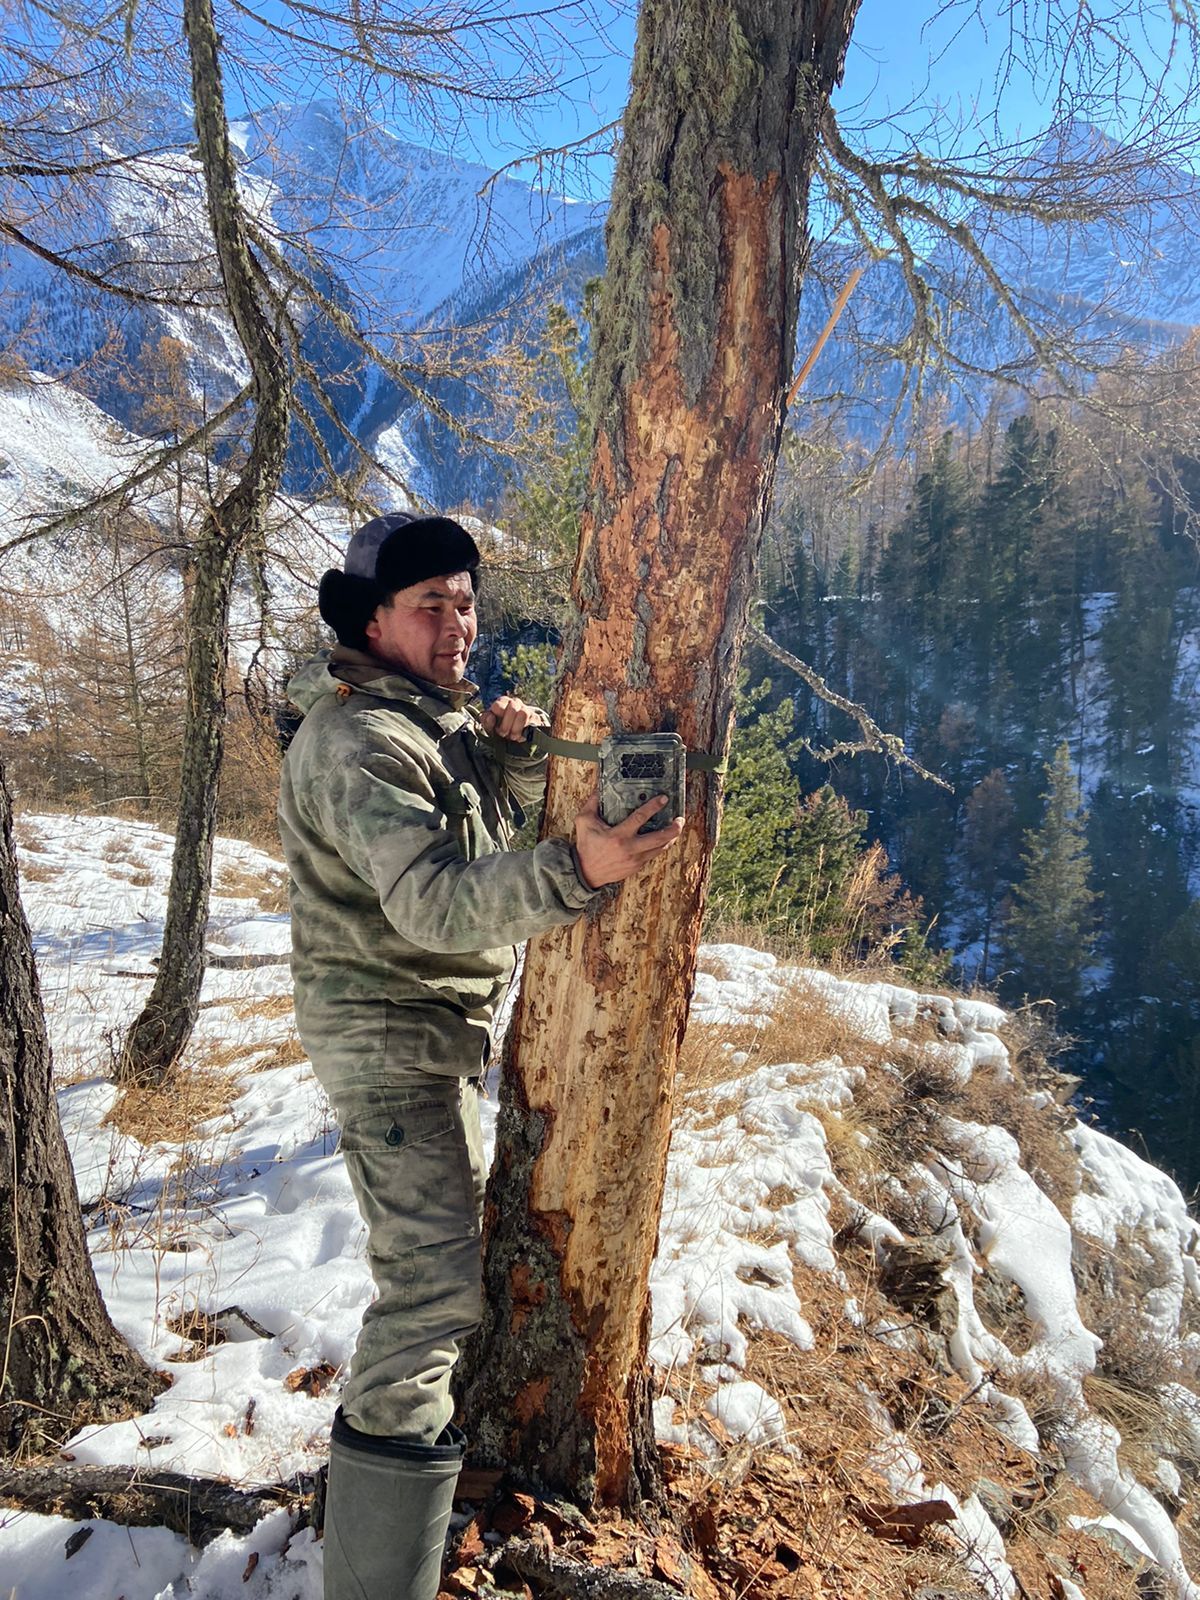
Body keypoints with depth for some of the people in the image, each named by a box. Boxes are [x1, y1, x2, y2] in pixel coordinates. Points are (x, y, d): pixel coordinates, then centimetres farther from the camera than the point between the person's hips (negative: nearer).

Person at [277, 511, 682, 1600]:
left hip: (444, 1026, 10)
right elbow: (432, 901, -35)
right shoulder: (362, 741, -23)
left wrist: (513, 751, -6)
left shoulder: (438, 717, 9)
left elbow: (493, 821, 15)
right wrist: (574, 868, -51)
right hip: (388, 1031, -10)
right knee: (436, 1281, -12)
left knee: (444, 1238, 26)